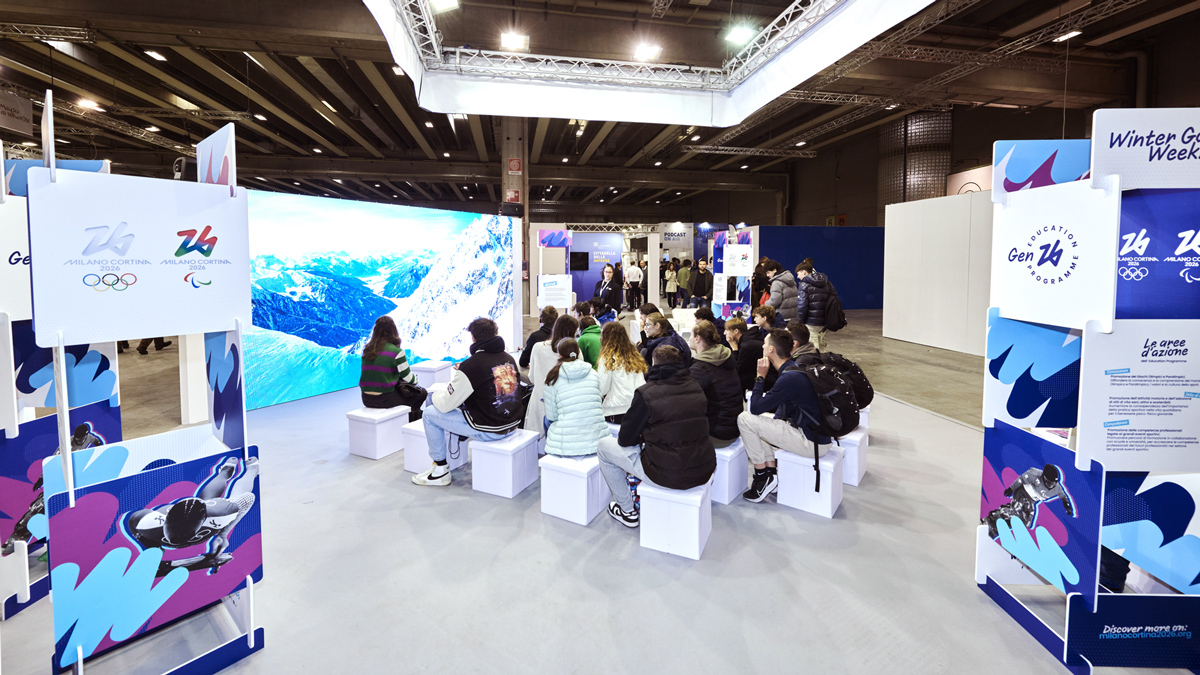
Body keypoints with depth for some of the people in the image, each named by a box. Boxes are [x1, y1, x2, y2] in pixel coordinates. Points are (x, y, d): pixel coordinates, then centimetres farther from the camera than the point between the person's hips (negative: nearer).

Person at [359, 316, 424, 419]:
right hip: (385, 399, -7)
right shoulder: (396, 352, -12)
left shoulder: (367, 350, 6)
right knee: (421, 394, 14)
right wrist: (415, 378, 19)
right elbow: (408, 378, -5)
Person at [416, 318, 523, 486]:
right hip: (513, 424, 8)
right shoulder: (509, 359, 4)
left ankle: (440, 470, 17)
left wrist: (435, 395, 12)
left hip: (489, 430, -8)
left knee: (430, 414, 8)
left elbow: (445, 405, -12)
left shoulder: (472, 365, -18)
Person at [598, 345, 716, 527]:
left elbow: (625, 439, -7)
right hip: (703, 470, 6)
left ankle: (627, 511, 25)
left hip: (667, 474, -6)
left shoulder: (646, 393, -14)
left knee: (605, 445, 14)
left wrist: (642, 437, 17)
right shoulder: (696, 387, 2)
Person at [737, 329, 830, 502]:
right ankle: (771, 472, 13)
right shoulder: (794, 368, 9)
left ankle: (762, 477, 0)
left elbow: (756, 407, -19)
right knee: (760, 422, 22)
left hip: (812, 443, -10)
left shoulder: (790, 378, -22)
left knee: (745, 419, -10)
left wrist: (760, 376, -9)